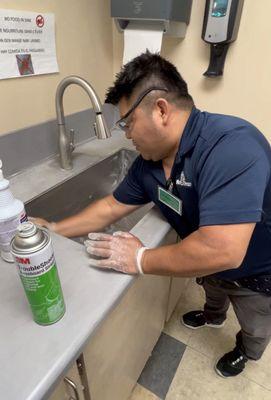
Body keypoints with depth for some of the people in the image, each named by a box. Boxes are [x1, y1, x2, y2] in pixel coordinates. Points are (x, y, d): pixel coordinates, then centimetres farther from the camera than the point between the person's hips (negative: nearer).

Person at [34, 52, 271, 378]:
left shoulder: (232, 145, -42)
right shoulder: (150, 160, -16)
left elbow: (221, 251, -48)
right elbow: (111, 207, -5)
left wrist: (140, 260, -34)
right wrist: (53, 230, -3)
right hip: (216, 265, 5)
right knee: (213, 291, 36)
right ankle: (214, 316, 70)